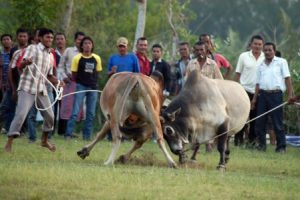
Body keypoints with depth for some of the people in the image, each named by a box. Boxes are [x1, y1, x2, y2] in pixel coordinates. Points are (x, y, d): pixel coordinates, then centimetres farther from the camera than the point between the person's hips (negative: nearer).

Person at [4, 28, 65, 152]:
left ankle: (44, 141, 29)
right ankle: (9, 142, -14)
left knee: (49, 116, 8)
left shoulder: (50, 56, 15)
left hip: (41, 89, 6)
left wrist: (57, 82, 1)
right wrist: (26, 62, -37)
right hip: (27, 88, -6)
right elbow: (21, 65, -13)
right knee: (21, 114, -16)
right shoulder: (32, 49, -3)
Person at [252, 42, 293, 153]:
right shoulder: (261, 65, 19)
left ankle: (281, 147, -1)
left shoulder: (281, 62, 6)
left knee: (278, 123, -5)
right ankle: (262, 144, 14)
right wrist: (254, 98, 11)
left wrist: (290, 95, -8)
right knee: (260, 122, 3)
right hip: (263, 94, 5)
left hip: (276, 94, -5)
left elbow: (287, 78, 0)